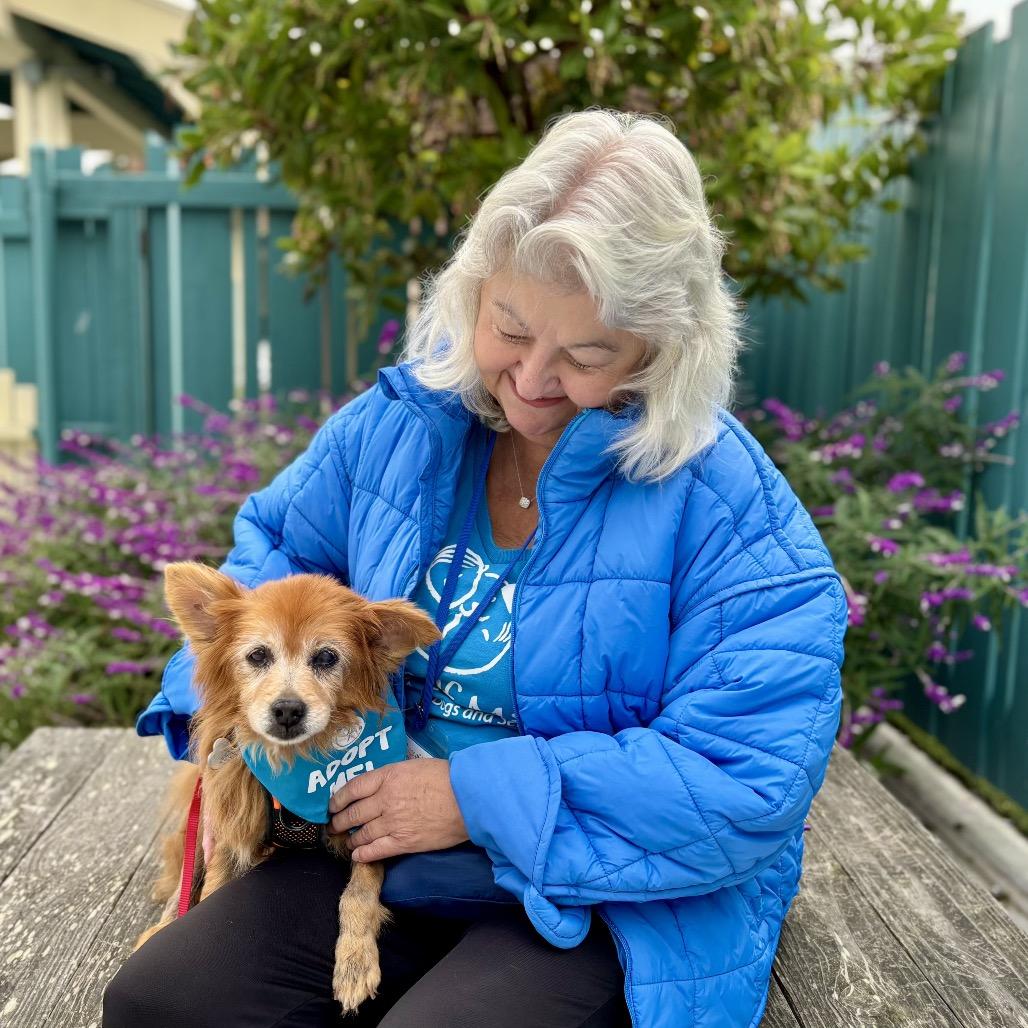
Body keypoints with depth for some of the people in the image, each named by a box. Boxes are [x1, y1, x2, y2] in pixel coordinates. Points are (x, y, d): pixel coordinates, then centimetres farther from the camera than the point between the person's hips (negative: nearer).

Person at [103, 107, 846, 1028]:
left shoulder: (730, 505, -20)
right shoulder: (402, 422, -3)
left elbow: (753, 777, -23)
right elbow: (275, 543, 13)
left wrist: (480, 797, -22)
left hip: (610, 902, -3)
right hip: (380, 855, 5)